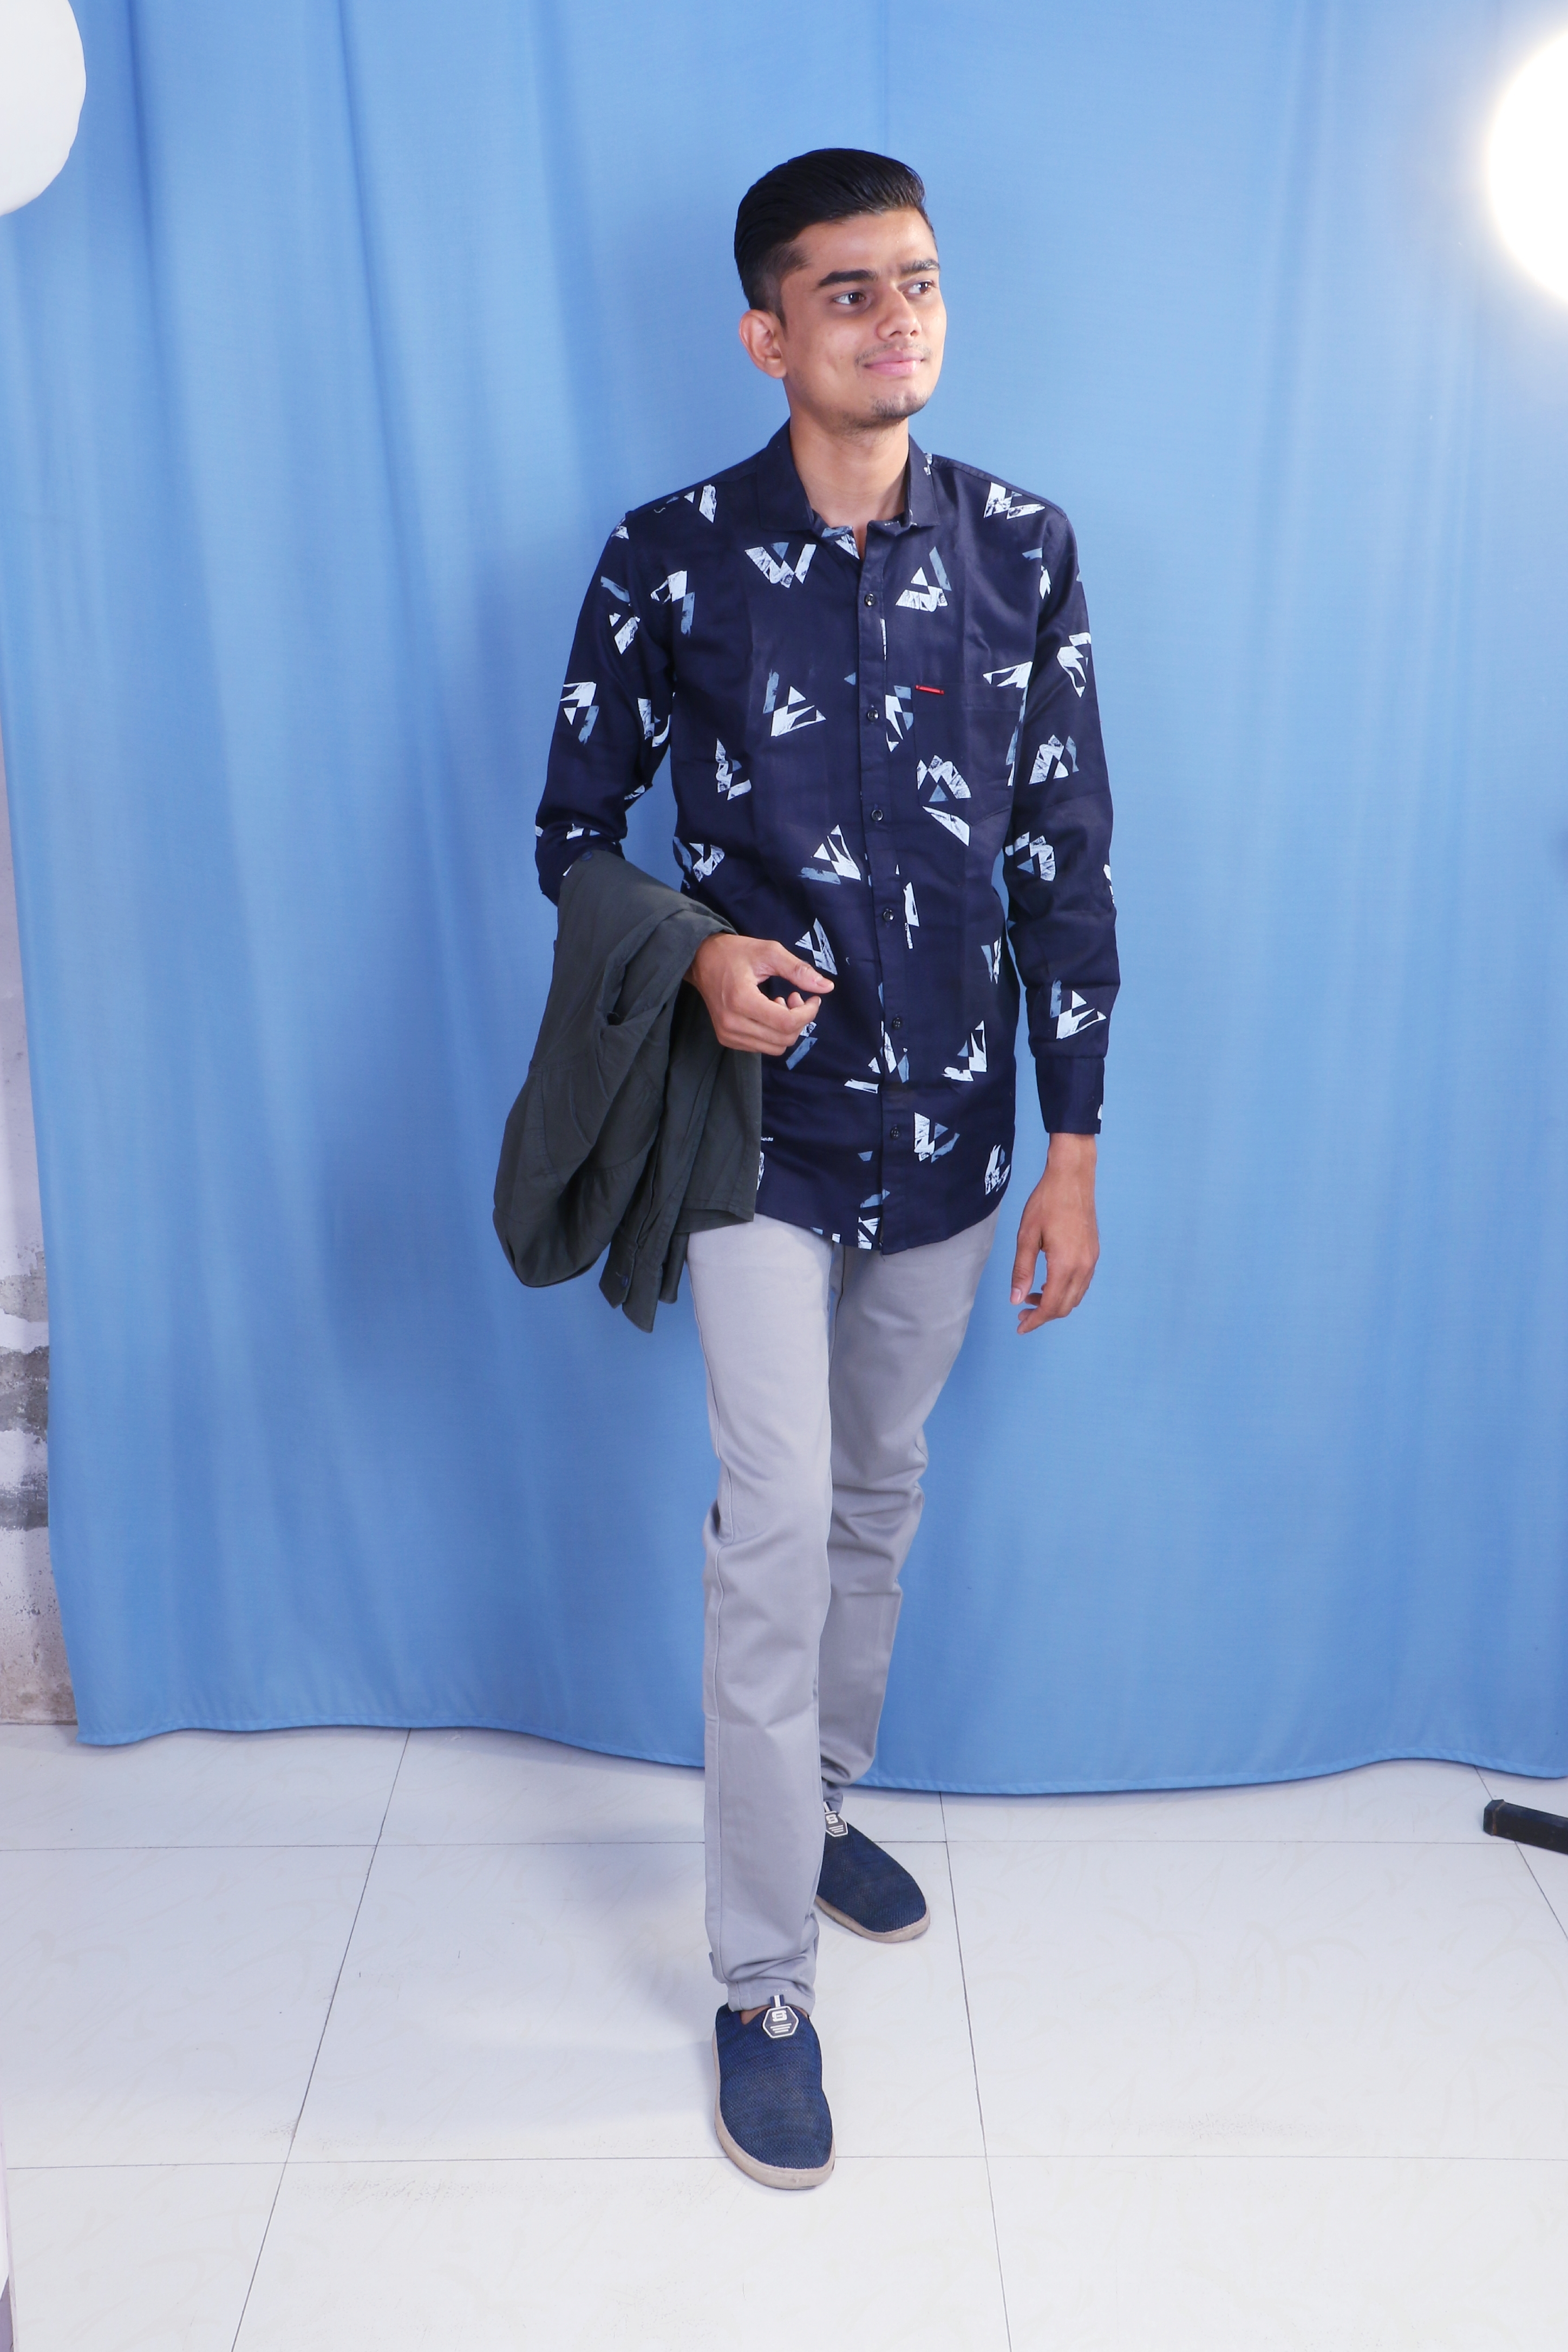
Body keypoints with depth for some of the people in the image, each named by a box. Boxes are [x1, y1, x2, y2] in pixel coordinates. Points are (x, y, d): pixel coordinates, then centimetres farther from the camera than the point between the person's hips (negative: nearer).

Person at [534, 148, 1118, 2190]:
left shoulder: (1023, 550, 0)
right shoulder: (668, 561, -6)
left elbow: (1067, 859, 1)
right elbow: (575, 831, 2)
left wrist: (1074, 1147, 0)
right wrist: (695, 953, -20)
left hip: (949, 1133, 3)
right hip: (759, 1129, -3)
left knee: (881, 1499, 17)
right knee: (779, 1527, -4)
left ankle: (823, 1803, 42)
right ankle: (764, 1981, 13)